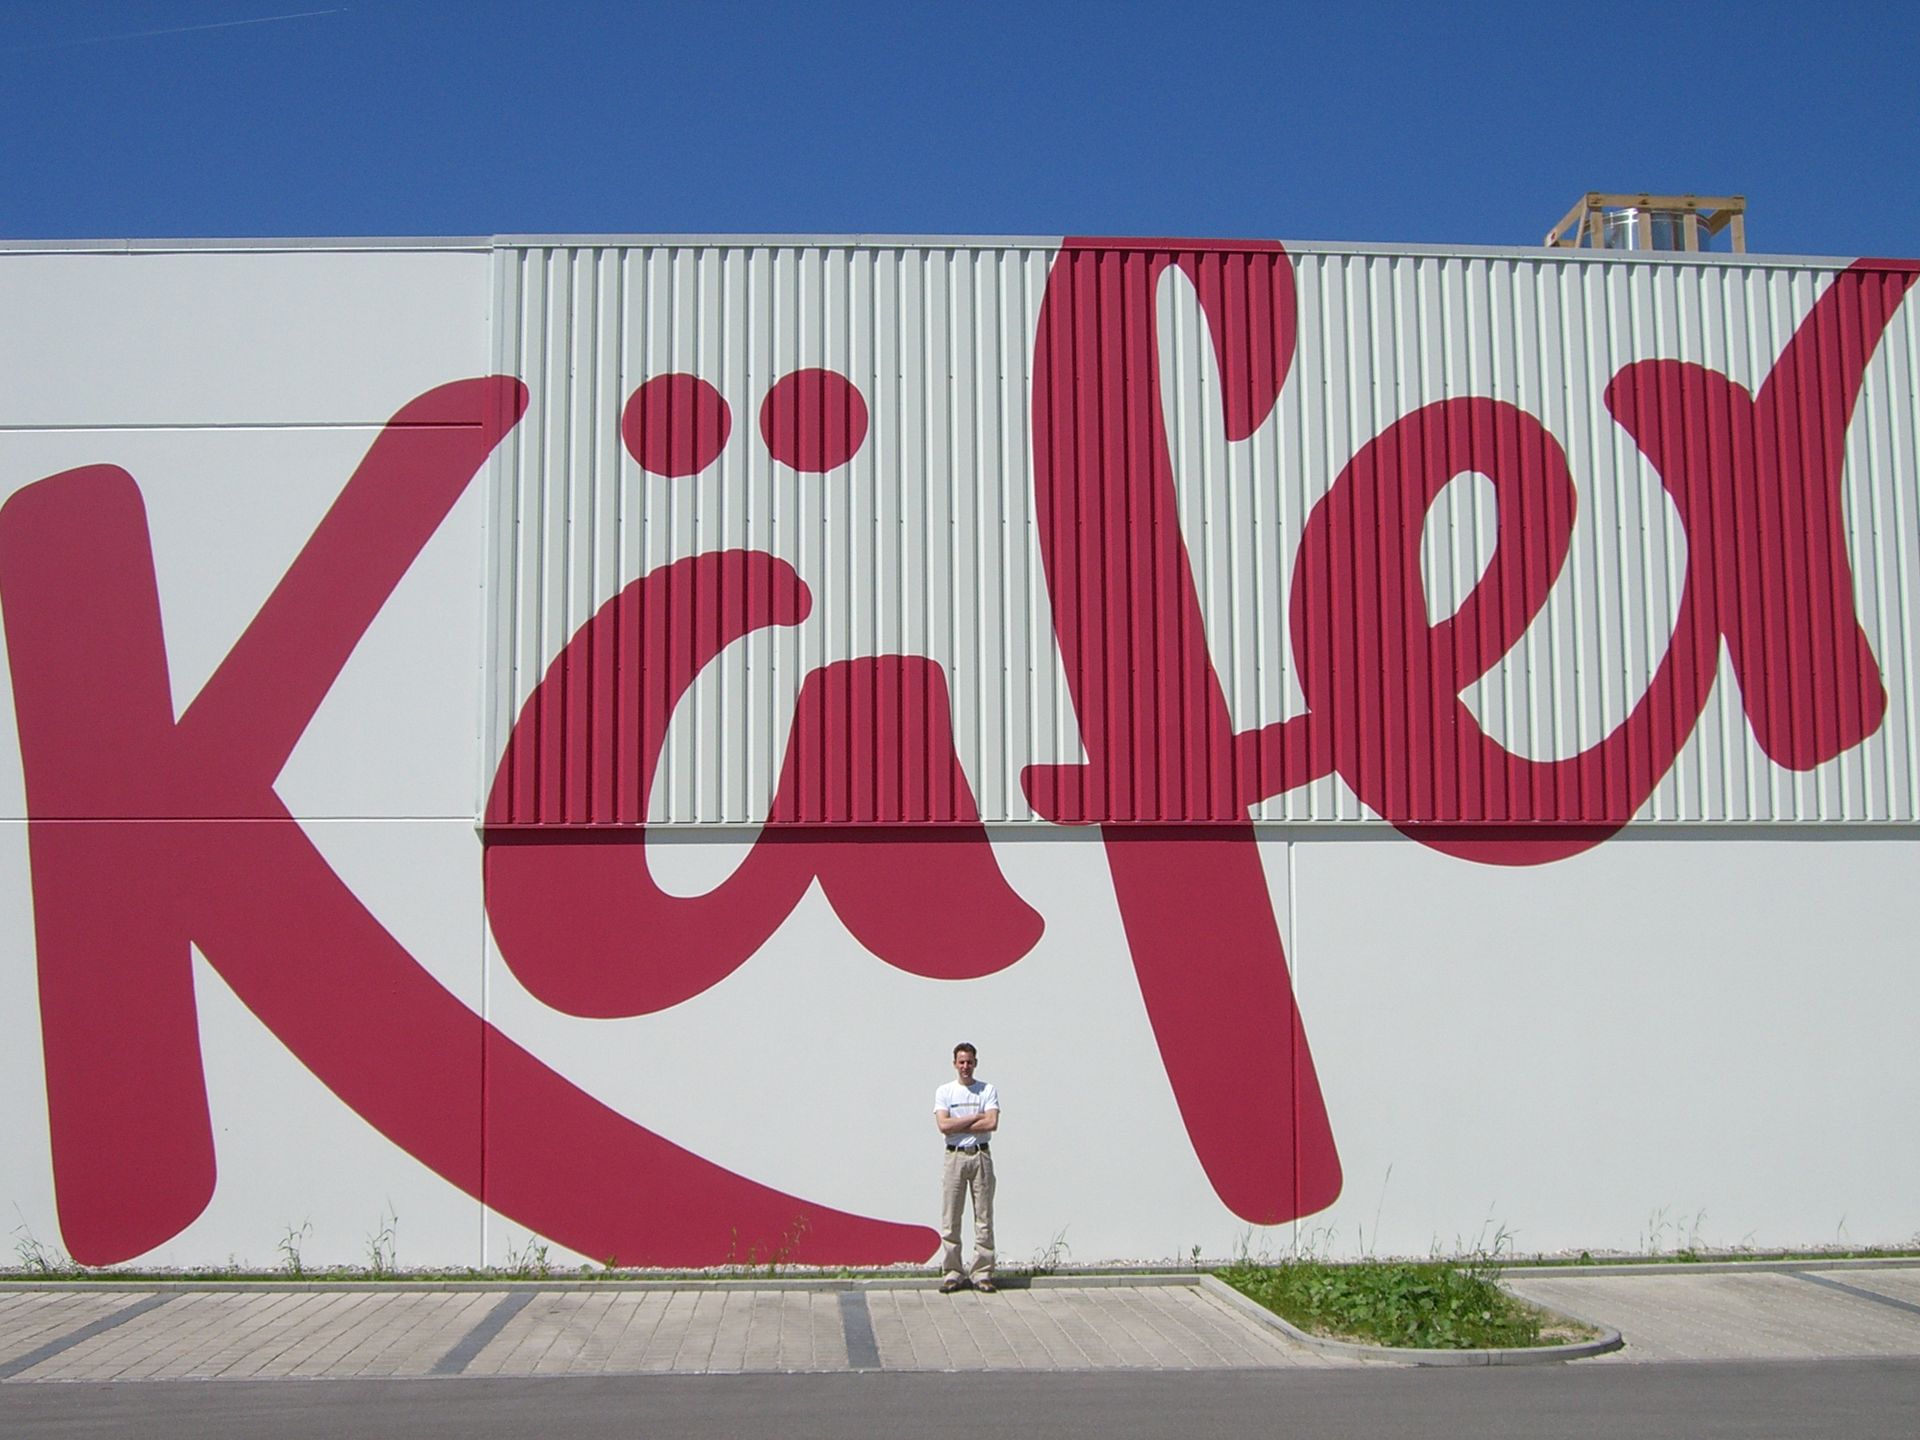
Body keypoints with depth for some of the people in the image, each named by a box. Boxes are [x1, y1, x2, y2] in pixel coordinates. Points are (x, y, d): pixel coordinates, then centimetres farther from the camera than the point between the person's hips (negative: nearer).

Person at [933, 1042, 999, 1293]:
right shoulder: (944, 1092, 7)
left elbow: (992, 1123, -9)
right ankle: (953, 1272, 5)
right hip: (955, 1156, 0)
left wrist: (957, 1126, -8)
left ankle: (983, 1273, 5)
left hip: (981, 1156, 0)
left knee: (984, 1217, 1)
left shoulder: (988, 1091, 6)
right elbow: (943, 1125, -8)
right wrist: (975, 1117, -7)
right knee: (950, 1218, -2)